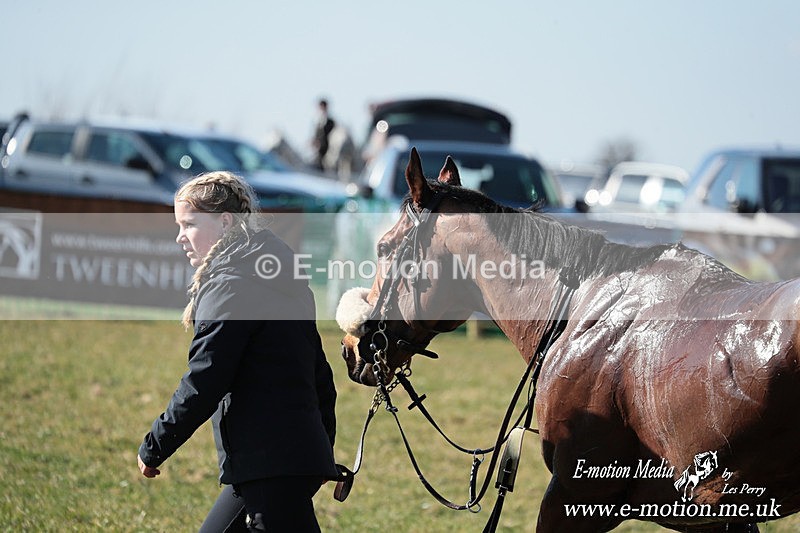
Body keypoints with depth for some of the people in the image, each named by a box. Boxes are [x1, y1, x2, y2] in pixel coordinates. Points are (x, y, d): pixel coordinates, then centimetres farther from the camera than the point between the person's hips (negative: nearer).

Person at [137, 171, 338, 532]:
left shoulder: (229, 286, -12)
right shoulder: (282, 281, 18)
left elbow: (201, 386, -16)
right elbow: (320, 375, 21)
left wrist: (153, 449, -6)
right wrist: (323, 450, 27)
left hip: (273, 465, -10)